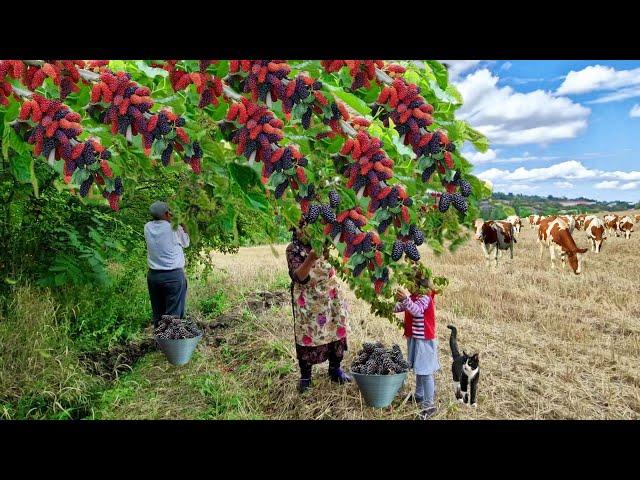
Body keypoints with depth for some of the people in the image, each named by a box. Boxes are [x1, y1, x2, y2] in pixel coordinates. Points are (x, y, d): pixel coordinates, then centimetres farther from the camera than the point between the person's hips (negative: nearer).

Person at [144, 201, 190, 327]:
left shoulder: (148, 228, 0)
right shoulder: (174, 228, -11)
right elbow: (185, 243, 7)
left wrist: (170, 220, 20)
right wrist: (182, 224, 13)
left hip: (153, 275, 5)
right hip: (174, 276, -5)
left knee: (157, 314, 14)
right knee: (173, 315, 1)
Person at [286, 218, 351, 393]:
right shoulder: (294, 249, -11)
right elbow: (298, 277, -21)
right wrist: (311, 258, -38)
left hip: (330, 295, 4)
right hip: (308, 300, -4)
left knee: (335, 329, 10)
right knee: (307, 334, 3)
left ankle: (335, 369, 28)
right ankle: (305, 376, 18)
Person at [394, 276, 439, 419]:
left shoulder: (425, 298, -18)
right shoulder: (412, 297, 6)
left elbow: (417, 310, -37)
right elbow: (397, 308, 8)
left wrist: (406, 299, -52)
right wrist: (400, 300, -10)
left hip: (424, 340, -9)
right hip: (413, 338, 9)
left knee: (425, 372, -5)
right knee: (418, 370, 21)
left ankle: (429, 405, 2)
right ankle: (419, 396, 36)